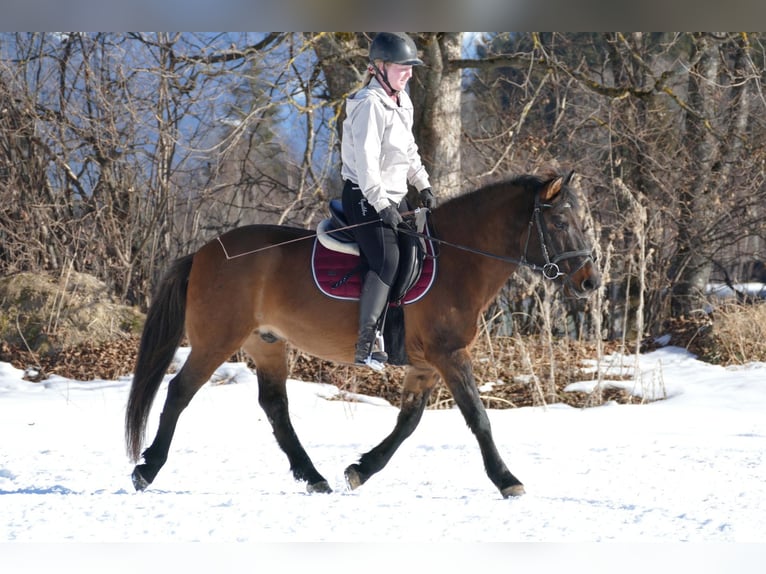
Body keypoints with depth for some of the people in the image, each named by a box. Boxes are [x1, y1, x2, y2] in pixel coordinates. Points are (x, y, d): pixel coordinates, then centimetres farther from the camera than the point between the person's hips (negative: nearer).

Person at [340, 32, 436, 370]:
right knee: (386, 261, -21)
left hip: (394, 195, 10)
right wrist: (381, 204, -28)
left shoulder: (402, 102, 11)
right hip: (365, 197, -10)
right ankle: (363, 346, -23)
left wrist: (423, 184, 21)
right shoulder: (370, 104, -18)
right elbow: (366, 159, -25)